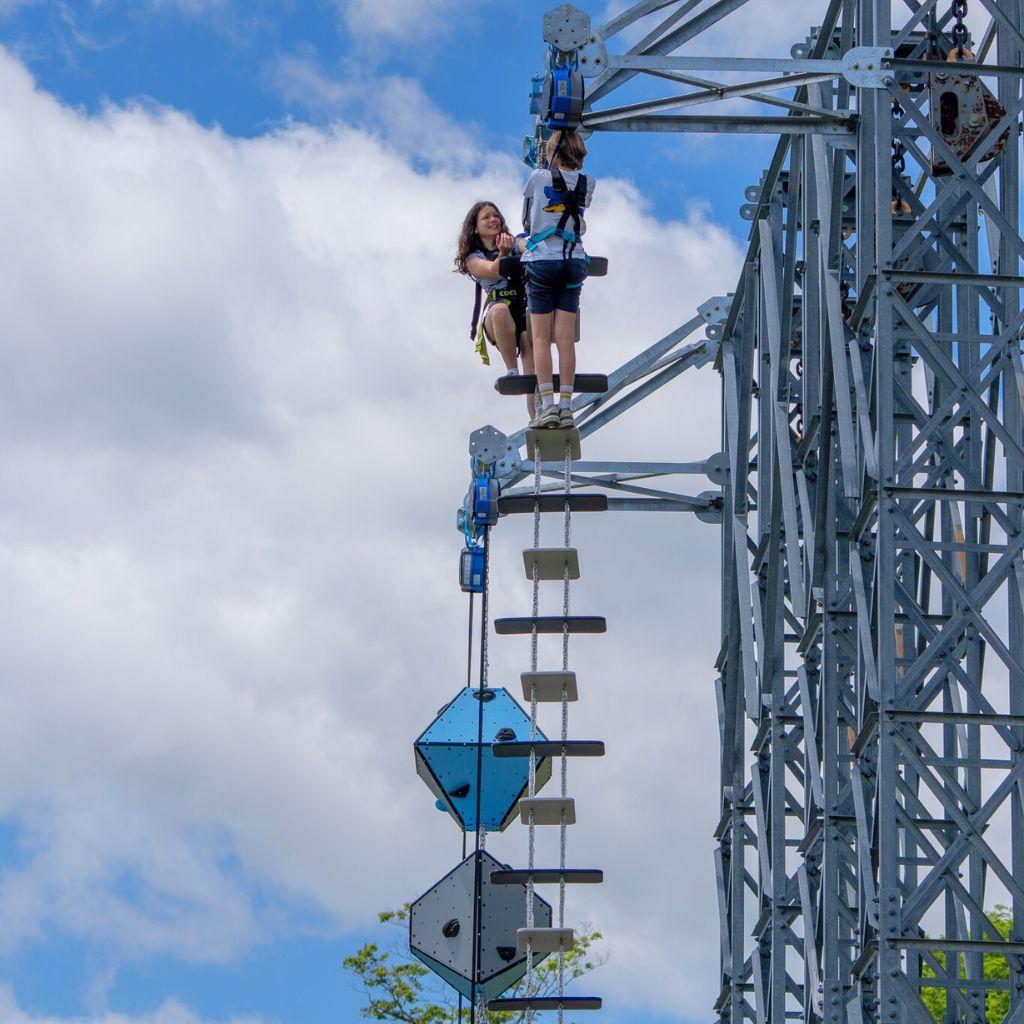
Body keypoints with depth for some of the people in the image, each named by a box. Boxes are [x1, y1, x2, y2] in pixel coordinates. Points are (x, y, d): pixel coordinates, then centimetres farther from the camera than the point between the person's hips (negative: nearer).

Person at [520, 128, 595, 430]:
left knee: (541, 338, 0)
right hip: (574, 262, 3)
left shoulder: (538, 178, -1)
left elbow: (526, 221, 10)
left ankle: (547, 405, -8)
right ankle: (566, 406, -2)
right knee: (566, 338, 2)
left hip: (541, 261, -2)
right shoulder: (587, 183, 4)